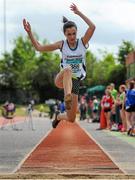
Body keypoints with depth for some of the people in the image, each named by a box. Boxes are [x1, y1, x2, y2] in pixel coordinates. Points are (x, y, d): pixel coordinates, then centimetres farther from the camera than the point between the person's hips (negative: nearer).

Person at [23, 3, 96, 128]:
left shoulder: (82, 42, -3)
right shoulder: (62, 45, -1)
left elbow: (92, 27, -21)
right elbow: (39, 48, -1)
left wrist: (79, 13, -20)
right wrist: (29, 33, -12)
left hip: (75, 81, 1)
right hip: (61, 79, -1)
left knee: (71, 119, 0)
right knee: (67, 69, -40)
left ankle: (59, 116, 37)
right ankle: (67, 96, -57)